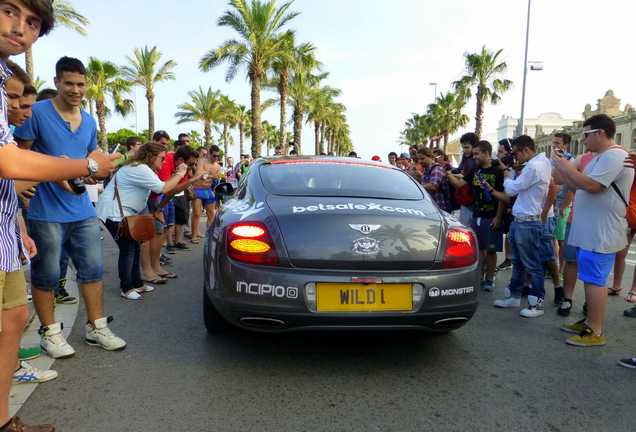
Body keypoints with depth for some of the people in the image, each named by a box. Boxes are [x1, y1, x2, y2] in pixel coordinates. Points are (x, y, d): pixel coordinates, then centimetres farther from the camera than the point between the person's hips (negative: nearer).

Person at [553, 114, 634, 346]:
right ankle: (589, 322, 26)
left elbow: (591, 185, -25)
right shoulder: (602, 157, 20)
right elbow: (579, 188, 19)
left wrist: (566, 167, -13)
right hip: (589, 232, 10)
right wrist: (561, 169, 11)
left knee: (594, 279, -7)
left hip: (601, 234, -10)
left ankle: (595, 333, -1)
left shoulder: (613, 155, -14)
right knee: (590, 278, 15)